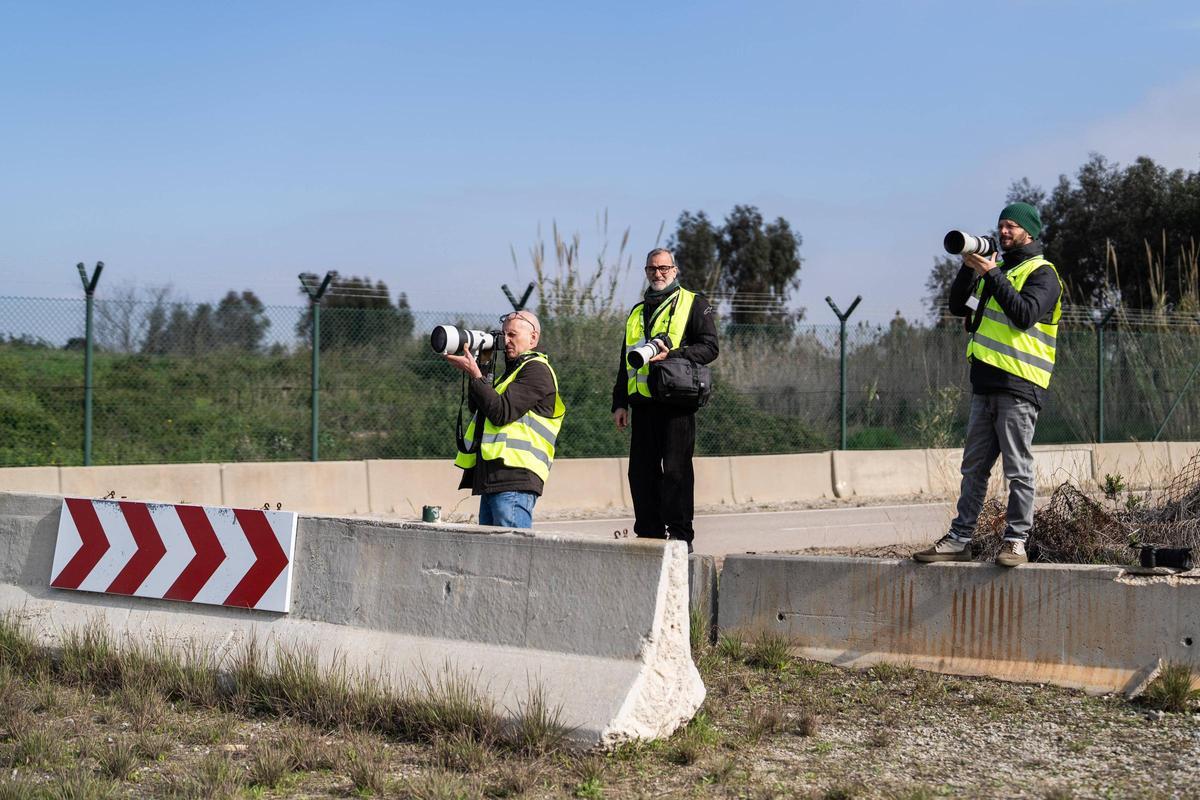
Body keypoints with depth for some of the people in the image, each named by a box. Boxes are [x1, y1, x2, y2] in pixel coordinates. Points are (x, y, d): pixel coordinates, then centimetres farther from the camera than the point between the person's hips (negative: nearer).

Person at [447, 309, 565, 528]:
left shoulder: (537, 370, -5)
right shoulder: (513, 370, 25)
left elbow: (502, 412, -15)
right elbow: (476, 407, 21)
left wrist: (475, 374, -12)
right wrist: (478, 365, 11)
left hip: (515, 480, -10)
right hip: (493, 479, 10)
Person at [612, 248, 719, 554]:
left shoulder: (693, 304, 6)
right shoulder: (637, 312, 23)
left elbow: (709, 347, -4)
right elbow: (625, 362, 24)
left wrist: (672, 355, -17)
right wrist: (620, 402, 15)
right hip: (643, 403, 6)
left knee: (675, 469, -7)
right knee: (641, 471, 3)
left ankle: (680, 536, -4)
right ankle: (649, 534, 10)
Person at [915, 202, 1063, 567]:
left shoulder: (1041, 273, -2)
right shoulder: (996, 268, 22)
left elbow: (1025, 314, -19)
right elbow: (958, 306, 16)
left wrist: (993, 275, -17)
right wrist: (969, 269, 2)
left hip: (1018, 386, -8)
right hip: (985, 383, 8)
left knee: (1018, 469, -4)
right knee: (974, 467, 9)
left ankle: (1016, 541, 1)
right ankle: (960, 539, 12)